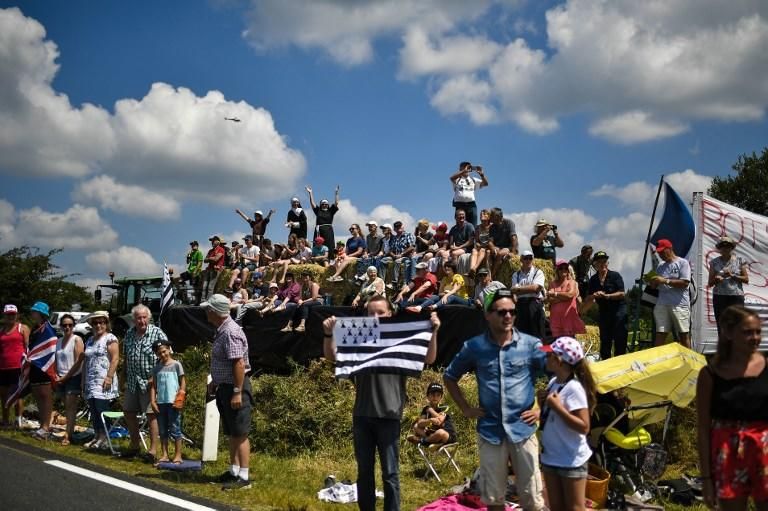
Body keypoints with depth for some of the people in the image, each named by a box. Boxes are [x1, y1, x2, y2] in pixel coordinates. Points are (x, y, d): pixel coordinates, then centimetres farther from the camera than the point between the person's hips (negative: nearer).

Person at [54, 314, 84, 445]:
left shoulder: (77, 340, -7)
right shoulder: (59, 341, 13)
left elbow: (78, 363, -13)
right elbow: (56, 361, 17)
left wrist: (65, 377, -12)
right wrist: (56, 376, 1)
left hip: (73, 377, -6)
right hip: (61, 379, 7)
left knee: (70, 407, -8)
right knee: (67, 407, 8)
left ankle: (68, 434, -10)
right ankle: (70, 431, 12)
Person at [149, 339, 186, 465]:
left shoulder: (176, 365, -1)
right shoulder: (156, 368, 11)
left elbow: (183, 382, -2)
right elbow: (153, 386, 10)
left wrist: (180, 397, -12)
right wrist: (152, 401, 0)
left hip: (173, 402, -5)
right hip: (160, 403, 5)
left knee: (175, 429, -2)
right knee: (162, 430, 10)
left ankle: (178, 455, 4)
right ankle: (164, 455, 16)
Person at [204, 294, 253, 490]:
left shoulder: (231, 332, -20)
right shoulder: (222, 331, 12)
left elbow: (239, 364, -25)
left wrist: (237, 392, -26)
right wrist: (215, 382, 23)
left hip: (235, 388, -10)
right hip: (225, 387, 10)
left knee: (240, 434, -7)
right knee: (231, 433, 16)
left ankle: (244, 476, -4)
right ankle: (234, 471, 25)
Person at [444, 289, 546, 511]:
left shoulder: (531, 344, -5)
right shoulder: (474, 347, -1)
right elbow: (449, 377, 13)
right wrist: (466, 409, 5)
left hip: (523, 429, -1)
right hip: (490, 431, 1)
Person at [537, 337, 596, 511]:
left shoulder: (574, 388, -21)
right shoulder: (553, 382, 3)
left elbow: (584, 427, -24)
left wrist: (558, 407, -27)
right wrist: (543, 404, -4)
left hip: (572, 461, -8)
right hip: (550, 457, 8)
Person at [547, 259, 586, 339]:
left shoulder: (573, 283, 9)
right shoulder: (553, 284, 13)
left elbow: (570, 294, -11)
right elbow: (550, 299, -2)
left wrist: (555, 294, -3)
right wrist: (564, 295, -7)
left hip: (569, 317, -2)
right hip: (556, 318, 2)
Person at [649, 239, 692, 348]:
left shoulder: (682, 263, -1)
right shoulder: (660, 266, 17)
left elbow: (685, 283, -12)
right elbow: (657, 286, 20)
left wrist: (665, 281, -15)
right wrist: (653, 283, -4)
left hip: (680, 304, -5)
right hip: (662, 304, 5)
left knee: (684, 335, 1)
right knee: (660, 334, 0)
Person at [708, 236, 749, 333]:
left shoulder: (739, 261, 7)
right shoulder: (715, 262, 8)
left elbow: (746, 279, 3)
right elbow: (710, 283, 9)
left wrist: (732, 275, -10)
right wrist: (716, 279, -12)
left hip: (736, 296, -1)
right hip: (719, 296, 1)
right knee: (721, 325, -1)